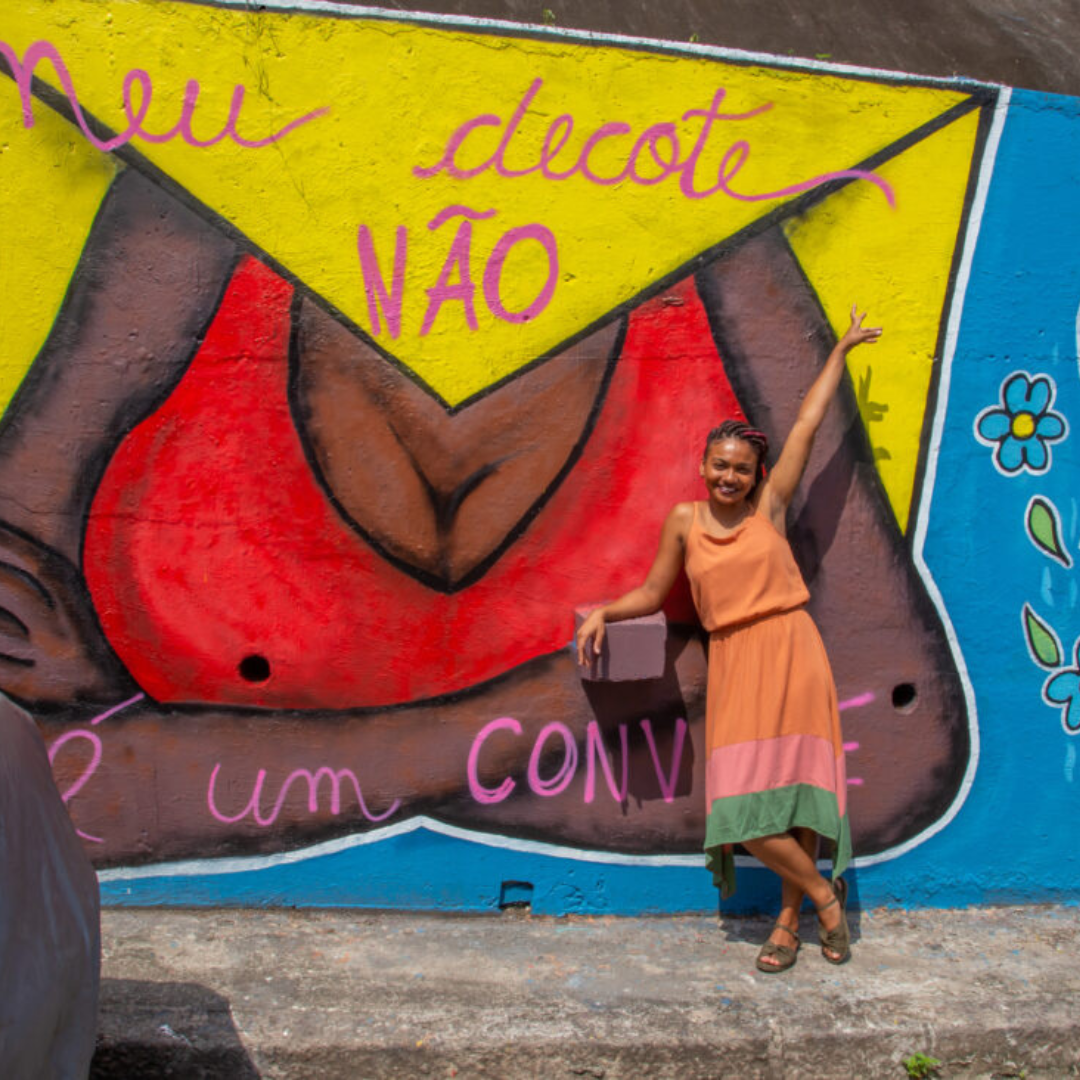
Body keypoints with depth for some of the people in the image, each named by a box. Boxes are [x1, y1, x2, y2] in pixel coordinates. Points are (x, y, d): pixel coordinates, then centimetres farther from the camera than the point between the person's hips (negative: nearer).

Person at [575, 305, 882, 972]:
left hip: (791, 654, -1)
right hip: (735, 665, 1)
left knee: (796, 784, 0)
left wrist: (843, 349, 15)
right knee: (742, 801, -8)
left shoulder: (770, 505, 4)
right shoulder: (685, 522, 8)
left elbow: (809, 423, 9)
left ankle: (792, 917, 17)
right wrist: (603, 614, -1)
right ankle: (823, 895, 13)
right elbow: (652, 594, 15)